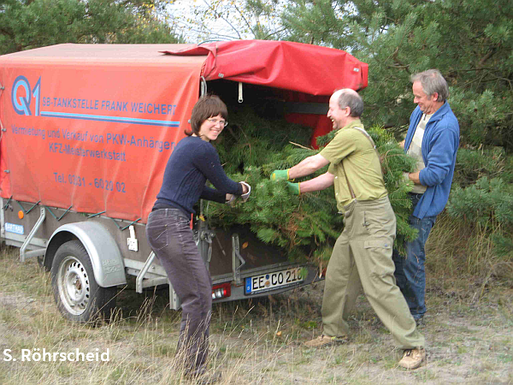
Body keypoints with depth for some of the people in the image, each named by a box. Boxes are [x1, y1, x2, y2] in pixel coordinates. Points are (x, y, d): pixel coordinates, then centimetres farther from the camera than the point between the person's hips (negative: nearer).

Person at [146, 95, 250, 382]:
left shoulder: (188, 144, 21)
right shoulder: (202, 149, -10)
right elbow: (224, 184, 1)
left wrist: (226, 196, 42)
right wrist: (243, 189, 23)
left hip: (162, 225, 11)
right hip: (172, 226, -11)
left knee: (204, 285, 18)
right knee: (198, 297, -8)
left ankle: (187, 356, 28)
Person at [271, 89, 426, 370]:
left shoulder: (352, 135, -13)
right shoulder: (351, 136, 21)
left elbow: (314, 163, -8)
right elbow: (330, 176, 25)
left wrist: (284, 174, 7)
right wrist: (297, 189, 25)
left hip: (371, 219, -11)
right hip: (355, 219, 11)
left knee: (378, 283, -11)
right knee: (336, 275, 16)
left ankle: (413, 345, -5)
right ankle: (334, 332, 31)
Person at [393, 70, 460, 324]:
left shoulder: (446, 127, -22)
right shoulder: (419, 112, 6)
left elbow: (434, 174, -23)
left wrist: (403, 177, -13)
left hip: (424, 201, -9)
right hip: (406, 197, 9)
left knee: (412, 257, -4)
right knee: (396, 251, 14)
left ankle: (415, 313, 13)